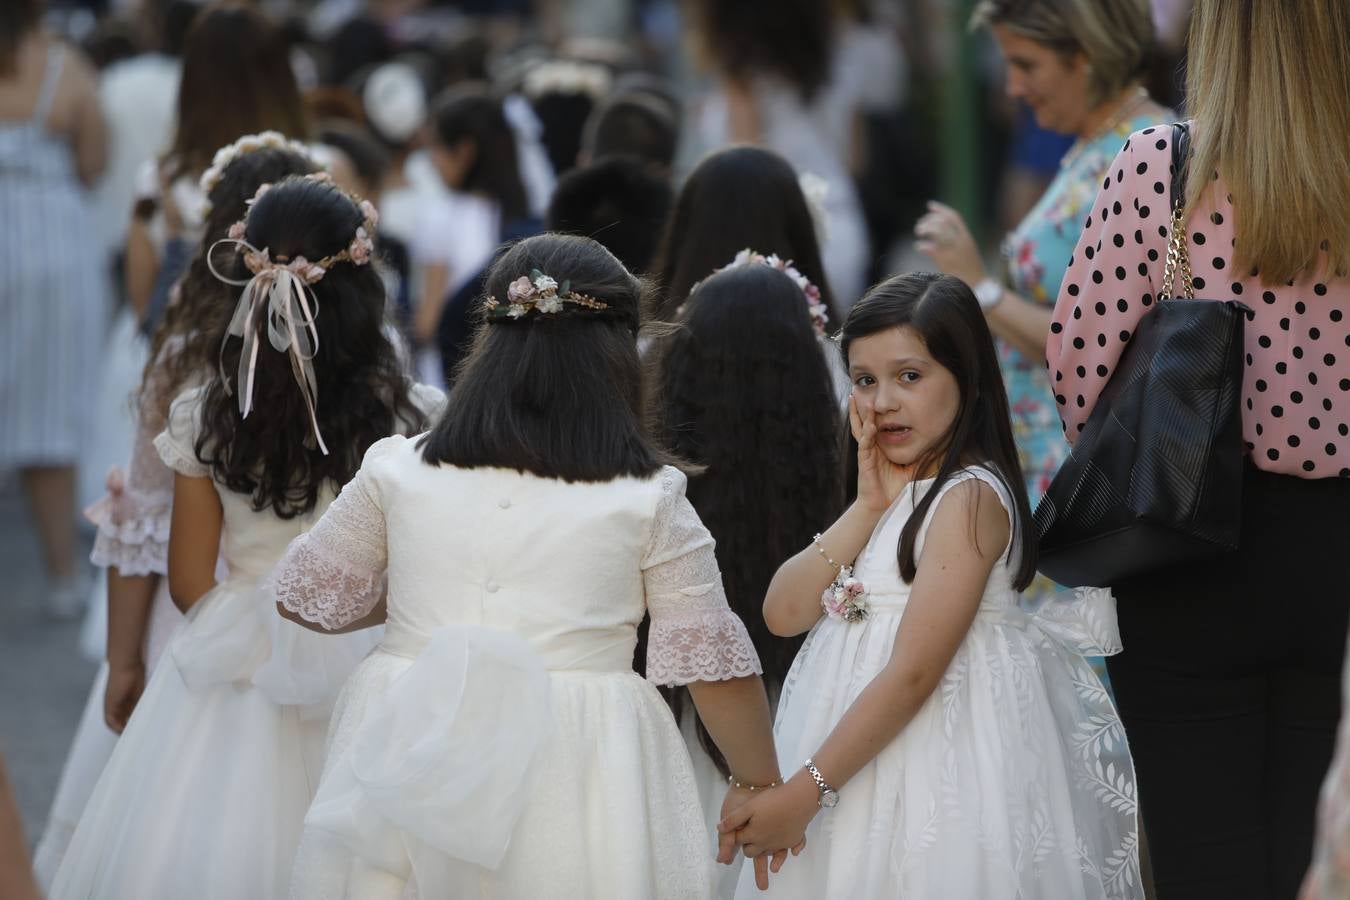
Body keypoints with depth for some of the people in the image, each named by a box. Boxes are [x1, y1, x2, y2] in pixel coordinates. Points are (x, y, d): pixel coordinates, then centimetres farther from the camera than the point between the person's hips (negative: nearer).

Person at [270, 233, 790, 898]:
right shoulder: (649, 501, -4)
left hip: (408, 758, 1)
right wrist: (760, 784, 13)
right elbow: (716, 666, -1)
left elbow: (304, 599, 12)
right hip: (576, 786, -1)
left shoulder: (397, 475, 0)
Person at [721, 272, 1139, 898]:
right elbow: (782, 612, 2)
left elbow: (913, 672, -21)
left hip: (934, 756, -8)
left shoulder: (970, 496, -15)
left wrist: (806, 791, -22)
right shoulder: (897, 492, 11)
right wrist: (870, 505, -6)